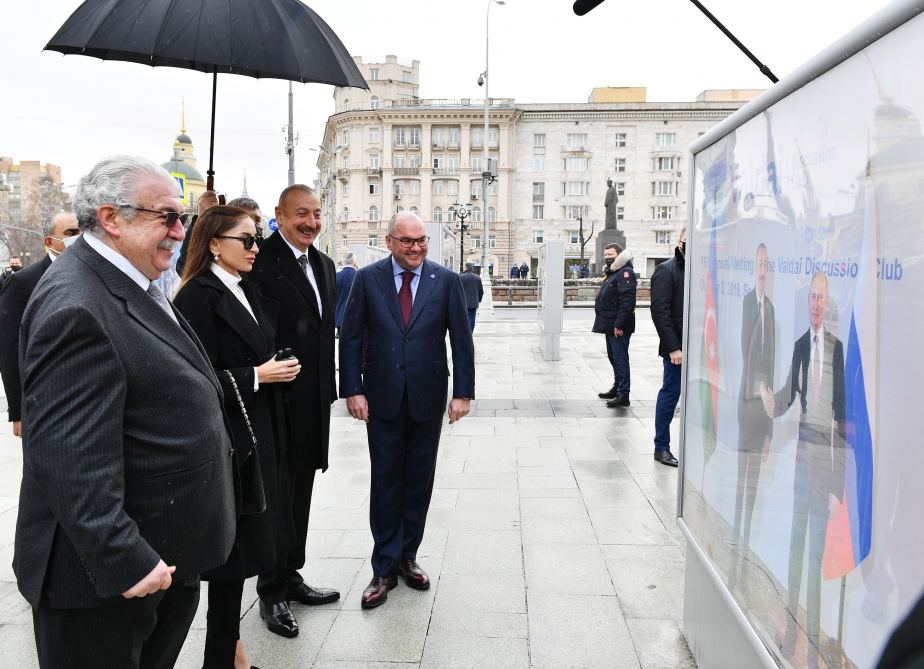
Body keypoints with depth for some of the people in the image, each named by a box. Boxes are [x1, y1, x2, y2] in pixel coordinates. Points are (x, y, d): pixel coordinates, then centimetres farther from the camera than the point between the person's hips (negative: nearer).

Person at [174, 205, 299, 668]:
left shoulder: (247, 293, 12)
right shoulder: (199, 296, -14)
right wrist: (256, 376, -18)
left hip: (256, 435, 8)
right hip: (225, 439, -8)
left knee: (244, 538, 15)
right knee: (231, 540, 2)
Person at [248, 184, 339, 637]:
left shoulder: (324, 264, 12)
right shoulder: (261, 261, -14)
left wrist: (328, 387, 15)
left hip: (315, 400, 8)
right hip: (278, 400, -8)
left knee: (301, 493, 18)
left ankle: (291, 576, 35)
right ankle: (272, 593, 22)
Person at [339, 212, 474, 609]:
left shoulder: (446, 281, -1)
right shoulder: (368, 278, -2)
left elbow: (461, 340, -1)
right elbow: (351, 337, -1)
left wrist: (463, 392, -5)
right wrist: (353, 390, -7)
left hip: (428, 398, 1)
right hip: (383, 398, -1)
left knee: (419, 482, 11)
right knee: (385, 482, 6)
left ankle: (407, 557, 28)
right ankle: (385, 568, 17)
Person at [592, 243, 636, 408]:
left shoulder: (625, 273, -14)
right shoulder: (612, 274, 19)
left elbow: (627, 300, -23)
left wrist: (619, 324, -26)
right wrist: (603, 321, 18)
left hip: (619, 327, -10)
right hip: (610, 326, 10)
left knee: (620, 358, -7)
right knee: (614, 357, 18)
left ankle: (623, 395, -4)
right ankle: (617, 388, 30)